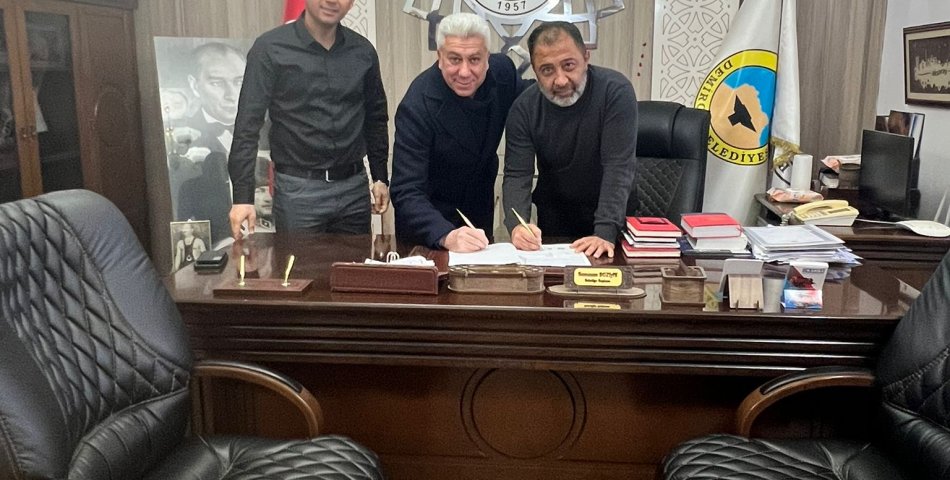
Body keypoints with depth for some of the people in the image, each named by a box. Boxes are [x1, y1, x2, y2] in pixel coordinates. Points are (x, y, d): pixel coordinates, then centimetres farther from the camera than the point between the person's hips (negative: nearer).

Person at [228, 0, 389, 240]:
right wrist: (243, 196, -14)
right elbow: (248, 125, -9)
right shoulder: (270, 48, -7)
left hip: (354, 187, 4)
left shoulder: (363, 51, 5)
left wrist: (381, 177, 12)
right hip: (298, 189, -3)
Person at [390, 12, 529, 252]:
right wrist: (447, 236, -52)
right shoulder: (416, 107, -30)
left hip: (481, 214, 5)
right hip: (431, 223, -5)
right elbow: (406, 193, -34)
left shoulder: (503, 70, -16)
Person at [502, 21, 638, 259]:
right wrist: (516, 225, -33)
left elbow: (619, 167, -24)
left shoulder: (616, 91, -19)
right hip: (554, 216, 2)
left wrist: (605, 232, -34)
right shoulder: (524, 108, -11)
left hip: (610, 213, -2)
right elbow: (517, 175, -14)